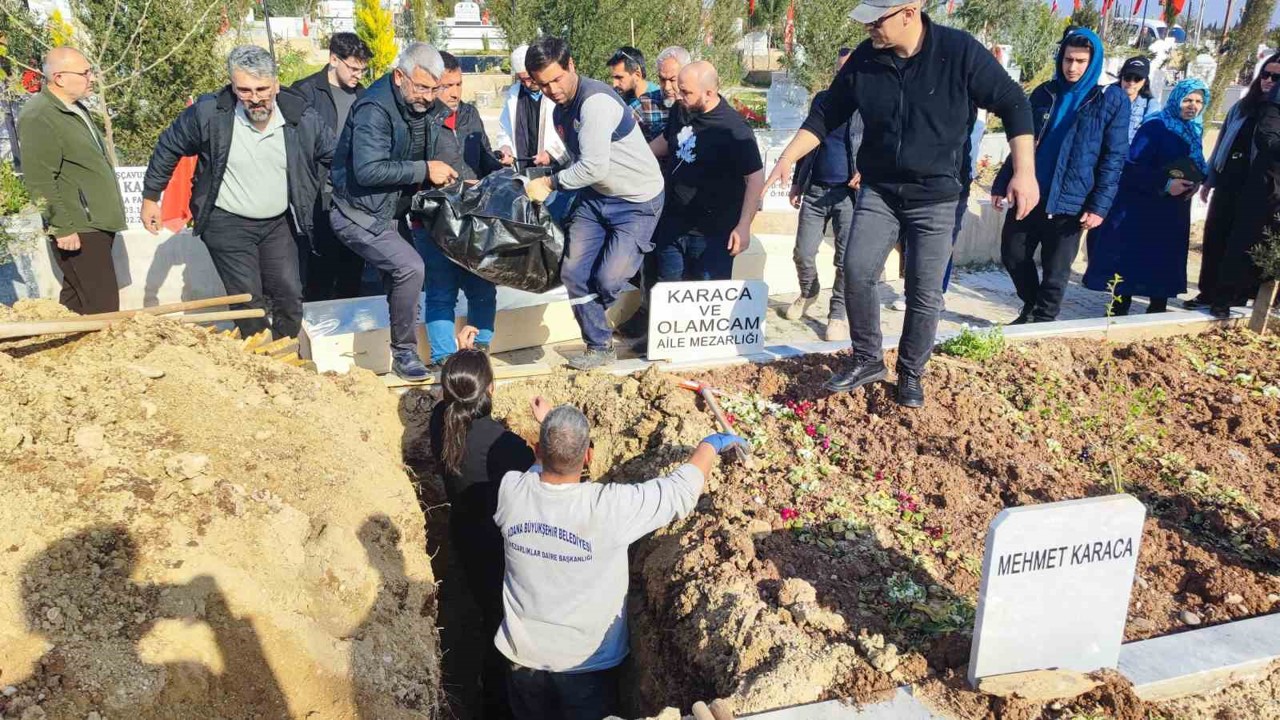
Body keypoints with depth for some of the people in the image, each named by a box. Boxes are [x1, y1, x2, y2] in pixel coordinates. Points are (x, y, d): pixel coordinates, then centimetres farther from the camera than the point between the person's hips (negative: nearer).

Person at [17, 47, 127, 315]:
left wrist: (108, 216, 25)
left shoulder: (75, 108, 16)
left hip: (96, 224, 10)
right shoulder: (38, 118, -15)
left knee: (75, 300, 16)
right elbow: (41, 183, -19)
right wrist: (62, 228, -20)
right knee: (102, 309, -11)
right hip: (77, 231, -9)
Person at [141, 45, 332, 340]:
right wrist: (150, 197, 7)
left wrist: (305, 193, 8)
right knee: (249, 300, -7)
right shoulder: (208, 113, -16)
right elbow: (169, 148, 0)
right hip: (227, 224, -3)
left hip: (279, 223, 3)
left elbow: (330, 154, 9)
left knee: (290, 298, 6)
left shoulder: (303, 118, -11)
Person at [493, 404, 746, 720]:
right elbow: (683, 489, -17)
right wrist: (710, 444, 0)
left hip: (524, 655, 3)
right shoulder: (609, 507, -30)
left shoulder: (510, 491, -19)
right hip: (586, 663, -3)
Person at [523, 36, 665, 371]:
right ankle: (599, 348, 16)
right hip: (595, 198, 8)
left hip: (638, 201, -8)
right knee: (573, 273, -1)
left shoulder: (596, 101, -24)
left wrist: (549, 183, -19)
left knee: (607, 279, -14)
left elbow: (594, 167, -30)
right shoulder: (561, 110, 5)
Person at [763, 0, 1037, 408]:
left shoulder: (960, 51, -15)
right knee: (857, 271, -10)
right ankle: (868, 360, 9)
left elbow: (1013, 104, -8)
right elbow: (826, 114, 5)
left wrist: (1024, 172, -16)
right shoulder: (864, 60, -6)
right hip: (878, 191, 3)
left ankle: (911, 374, 20)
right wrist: (789, 158, -6)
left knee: (925, 292, 1)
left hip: (935, 196, -2)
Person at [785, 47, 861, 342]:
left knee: (846, 259, 2)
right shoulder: (822, 99, 10)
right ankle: (808, 293, 35)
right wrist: (797, 183, 16)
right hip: (815, 190, 4)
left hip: (849, 194, -3)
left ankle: (838, 314, 17)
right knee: (802, 254, 6)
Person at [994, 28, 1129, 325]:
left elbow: (1114, 158, -5)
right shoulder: (1044, 93, 8)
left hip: (1069, 203, -4)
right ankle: (1030, 308, 33)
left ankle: (1042, 321, 21)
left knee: (1055, 271, 4)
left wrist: (1099, 206, -11)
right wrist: (1001, 184, 8)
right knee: (1013, 255, 11)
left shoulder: (1112, 99, -3)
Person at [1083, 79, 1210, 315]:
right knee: (1130, 257, -2)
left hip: (1174, 210, 7)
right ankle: (1120, 306, 7)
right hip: (1142, 207, -7)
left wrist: (1196, 181, -4)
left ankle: (1158, 307, 21)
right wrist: (1165, 184, -26)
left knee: (1166, 258, 11)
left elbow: (1197, 165, 18)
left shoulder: (1195, 130, 9)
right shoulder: (1155, 126, -13)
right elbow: (1133, 167, -20)